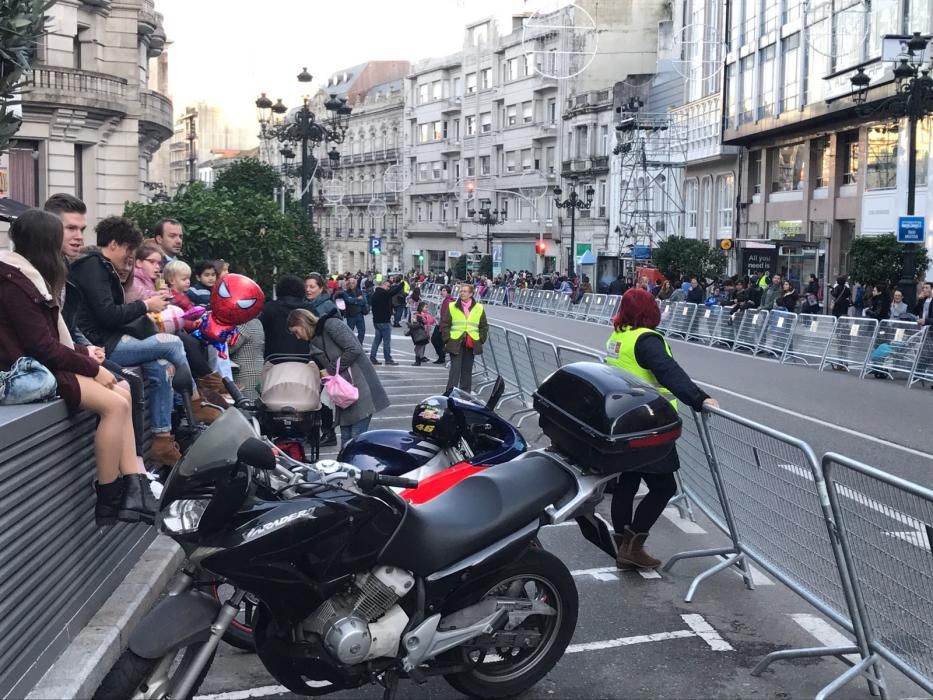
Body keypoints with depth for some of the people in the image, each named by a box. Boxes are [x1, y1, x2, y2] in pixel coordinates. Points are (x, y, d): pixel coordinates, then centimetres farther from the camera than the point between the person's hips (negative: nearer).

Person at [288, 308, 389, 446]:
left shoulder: (331, 325, -7)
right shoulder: (314, 344, 17)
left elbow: (354, 350, -17)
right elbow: (322, 371, 19)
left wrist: (330, 370, -11)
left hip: (360, 387, -8)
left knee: (357, 437, -10)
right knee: (346, 438, 8)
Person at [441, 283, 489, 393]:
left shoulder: (479, 308, 7)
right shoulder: (452, 306, 3)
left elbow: (484, 327, 11)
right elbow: (444, 324, 4)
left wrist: (481, 340, 3)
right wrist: (447, 339, -4)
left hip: (471, 344, 2)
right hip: (455, 343, -2)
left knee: (467, 370, 8)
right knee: (455, 369, -7)